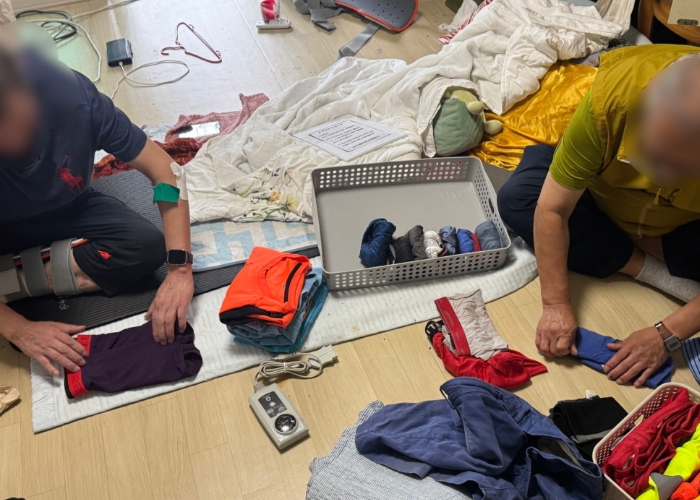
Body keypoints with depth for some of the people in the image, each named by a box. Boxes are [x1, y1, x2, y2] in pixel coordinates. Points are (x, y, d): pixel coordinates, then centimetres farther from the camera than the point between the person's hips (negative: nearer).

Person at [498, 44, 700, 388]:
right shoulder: (610, 96, -36)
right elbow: (553, 208, -29)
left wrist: (667, 335, -33)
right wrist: (555, 304, -31)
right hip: (599, 202, 1)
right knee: (515, 198, -26)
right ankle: (648, 268, -17)